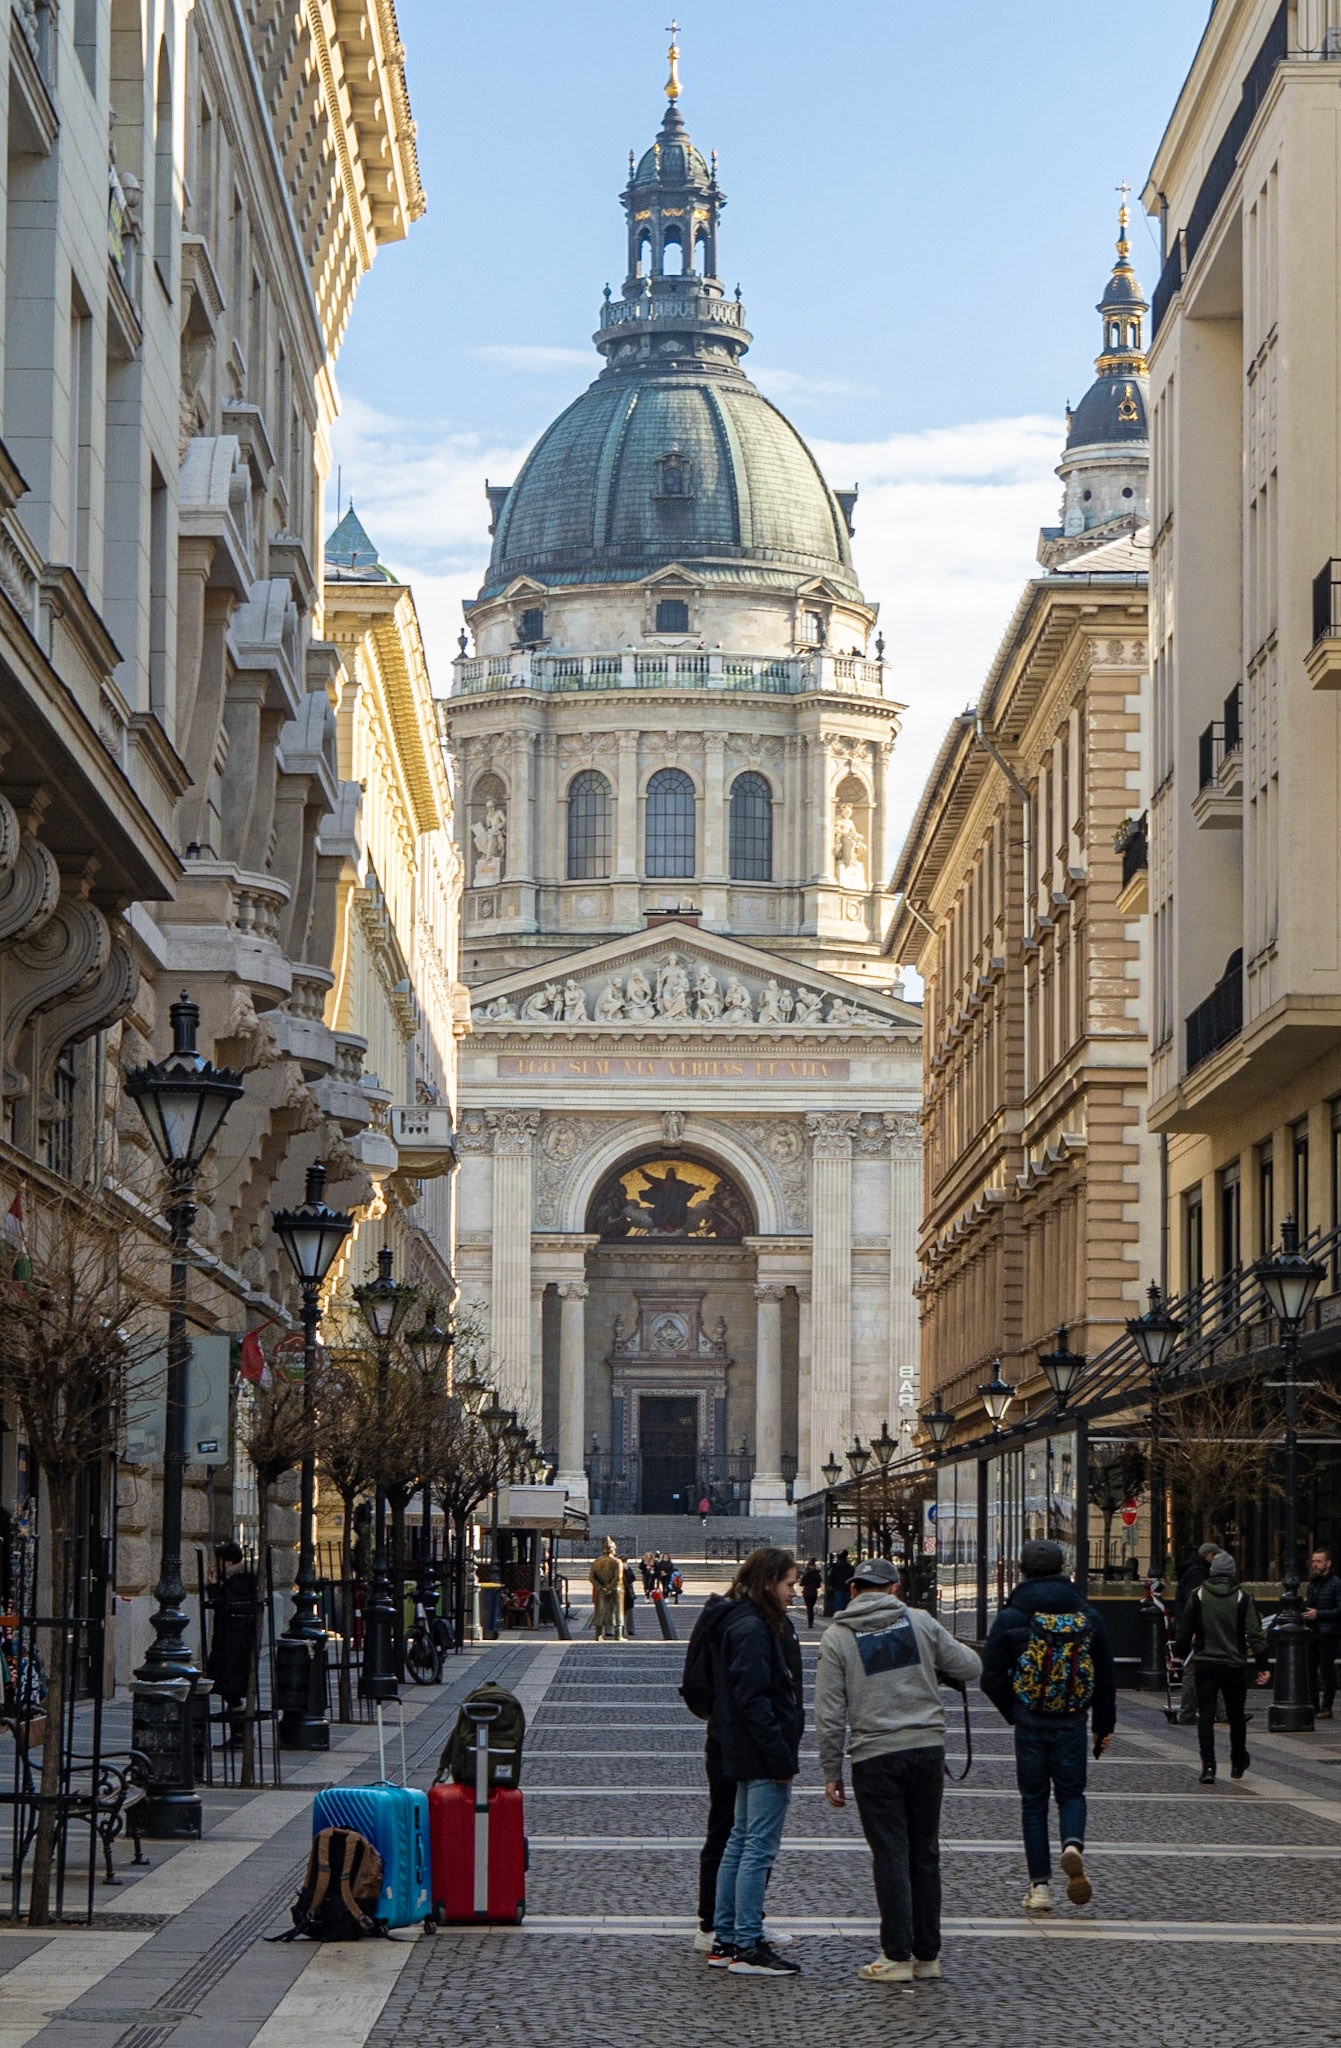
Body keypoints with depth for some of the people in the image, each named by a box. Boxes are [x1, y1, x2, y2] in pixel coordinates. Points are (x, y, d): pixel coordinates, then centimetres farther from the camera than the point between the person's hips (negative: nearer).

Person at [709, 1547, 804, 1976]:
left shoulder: (760, 1625, 16)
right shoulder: (752, 1630, -16)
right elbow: (753, 1699, -21)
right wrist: (780, 1756, -21)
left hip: (749, 1758, 11)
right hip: (763, 1759, -11)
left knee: (740, 1843, 14)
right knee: (758, 1848, -7)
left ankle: (726, 1941, 20)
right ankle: (748, 1948, -5)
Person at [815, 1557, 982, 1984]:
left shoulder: (836, 1637, -2)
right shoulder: (920, 1622, 3)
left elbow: (829, 1714, -4)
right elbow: (970, 1667, 7)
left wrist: (831, 1772, 3)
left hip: (874, 1757, -2)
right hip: (928, 1747, 2)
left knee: (891, 1856, 1)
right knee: (925, 1852, 10)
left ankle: (897, 1957, 0)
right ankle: (927, 1955, 14)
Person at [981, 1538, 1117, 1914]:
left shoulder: (1010, 1618, -5)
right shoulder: (1088, 1618, 2)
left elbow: (992, 1678, -5)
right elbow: (1106, 1678, 8)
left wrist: (1013, 1714, 10)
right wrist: (1104, 1726, 18)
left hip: (1030, 1724, -1)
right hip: (1072, 1724, 1)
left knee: (1034, 1801, 8)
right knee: (1071, 1792, 16)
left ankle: (1040, 1886, 6)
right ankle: (1073, 1844, -16)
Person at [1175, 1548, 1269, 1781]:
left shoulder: (1198, 1596, -1)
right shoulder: (1243, 1598, -3)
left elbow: (1184, 1631, 5)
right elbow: (1255, 1634, -8)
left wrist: (1181, 1653, 22)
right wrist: (1262, 1666, -5)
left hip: (1205, 1664, 0)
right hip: (1235, 1666, 0)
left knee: (1205, 1715, -1)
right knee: (1236, 1715, 15)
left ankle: (1208, 1766, -13)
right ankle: (1238, 1763, 29)